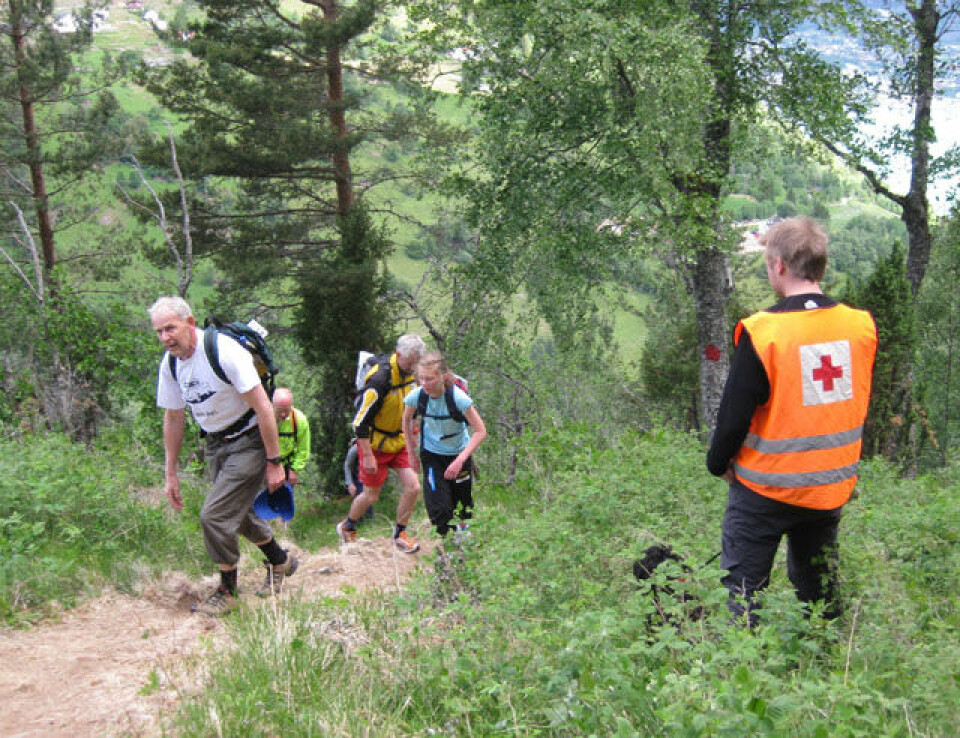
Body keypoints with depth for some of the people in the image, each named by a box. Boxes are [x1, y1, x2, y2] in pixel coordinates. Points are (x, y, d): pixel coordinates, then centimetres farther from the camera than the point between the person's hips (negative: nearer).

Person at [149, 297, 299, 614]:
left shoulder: (224, 351, -26)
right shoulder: (170, 364, -3)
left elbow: (263, 407, -23)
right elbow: (173, 418, 9)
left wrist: (274, 462, -20)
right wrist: (170, 474, 12)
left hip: (249, 441, -7)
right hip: (216, 444, 8)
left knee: (214, 516, -13)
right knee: (237, 513, 18)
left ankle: (227, 590, 7)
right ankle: (280, 561, 43)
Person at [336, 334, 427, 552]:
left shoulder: (409, 374, -2)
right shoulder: (380, 379, -28)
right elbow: (361, 420, -25)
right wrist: (368, 456, -22)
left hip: (398, 442, 7)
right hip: (375, 444, -6)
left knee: (413, 487, -3)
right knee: (371, 496, 5)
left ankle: (400, 534, 16)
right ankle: (346, 527, 32)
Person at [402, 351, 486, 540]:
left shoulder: (457, 397, -29)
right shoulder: (416, 396, -21)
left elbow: (480, 431, -24)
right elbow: (406, 420, 2)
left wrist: (460, 460, -31)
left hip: (459, 454, -1)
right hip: (431, 455, 1)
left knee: (462, 503, 11)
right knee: (439, 509, -13)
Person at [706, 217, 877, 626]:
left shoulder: (762, 332, -20)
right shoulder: (861, 325, -5)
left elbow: (735, 412, -14)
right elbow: (858, 404, 8)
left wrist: (718, 463, 3)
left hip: (767, 488, -5)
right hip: (832, 487, 5)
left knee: (742, 588, 6)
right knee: (819, 589, 22)